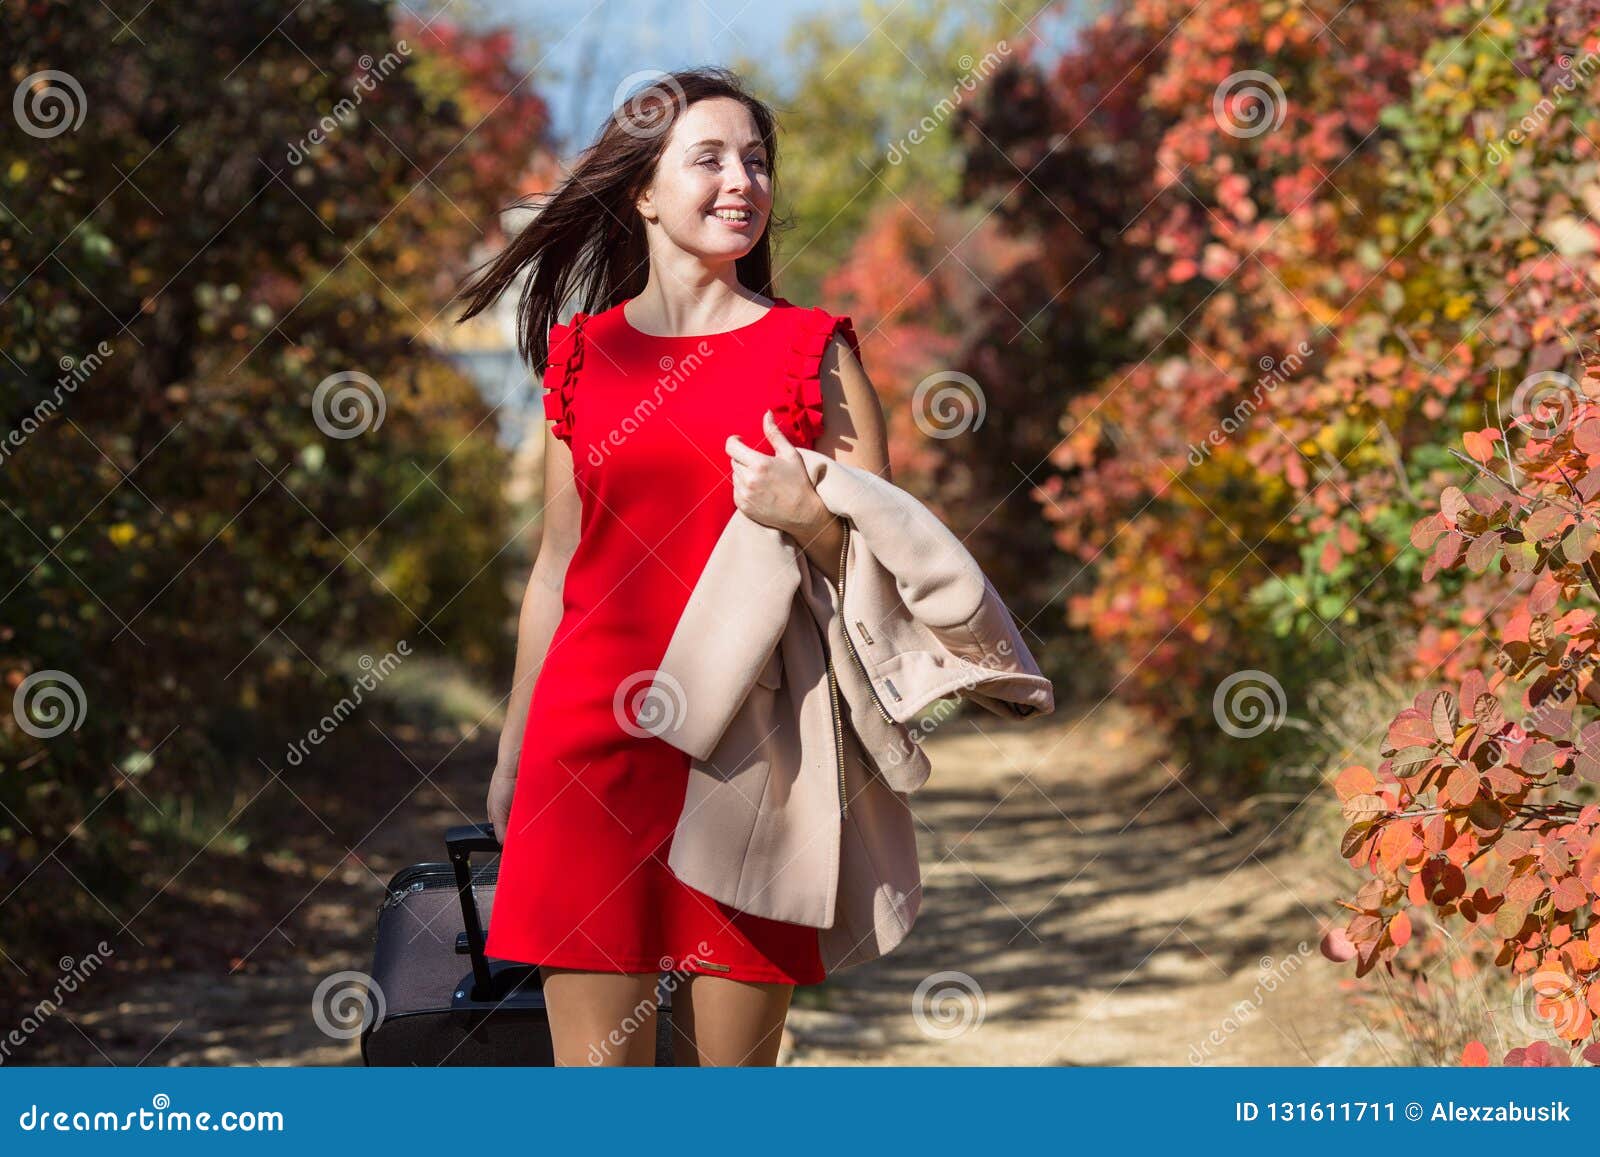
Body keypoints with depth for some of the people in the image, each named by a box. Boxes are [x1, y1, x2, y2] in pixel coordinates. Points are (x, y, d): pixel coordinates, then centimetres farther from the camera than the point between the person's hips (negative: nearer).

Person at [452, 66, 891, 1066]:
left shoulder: (815, 351, 5)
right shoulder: (584, 353, 10)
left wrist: (807, 520, -16)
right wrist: (512, 754, 20)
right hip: (594, 738, 1)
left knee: (733, 1058, 1)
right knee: (595, 1065, -1)